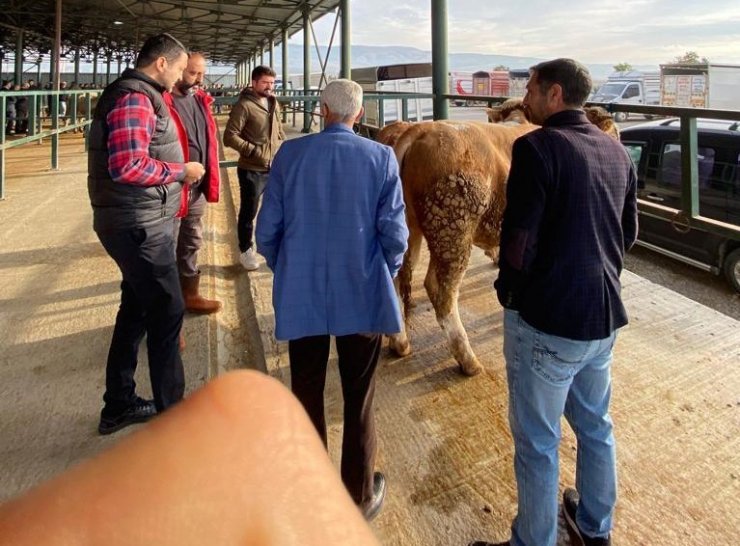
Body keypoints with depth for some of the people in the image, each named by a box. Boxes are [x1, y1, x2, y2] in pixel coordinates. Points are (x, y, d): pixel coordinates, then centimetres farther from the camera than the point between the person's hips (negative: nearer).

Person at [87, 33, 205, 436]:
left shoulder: (138, 95, 17)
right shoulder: (135, 99, -16)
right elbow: (129, 166, -27)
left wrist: (178, 170, 11)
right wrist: (181, 171, -15)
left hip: (137, 221, 11)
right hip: (140, 225, -11)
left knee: (137, 308, 17)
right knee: (167, 312, -3)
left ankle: (118, 406, 29)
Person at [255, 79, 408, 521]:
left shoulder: (290, 154, -3)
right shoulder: (381, 157, -7)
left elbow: (268, 230, -1)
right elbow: (394, 234, -9)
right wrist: (387, 275, 10)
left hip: (301, 297, 1)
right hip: (363, 297, -1)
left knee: (307, 394, 19)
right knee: (360, 399, 15)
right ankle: (360, 495, 30)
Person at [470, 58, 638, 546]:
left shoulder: (538, 147, -16)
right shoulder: (617, 152, 7)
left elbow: (519, 240, -19)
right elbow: (629, 233, 14)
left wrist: (508, 289, -2)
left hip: (547, 321, -8)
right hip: (605, 316, 8)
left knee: (538, 442, 8)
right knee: (595, 425, 23)